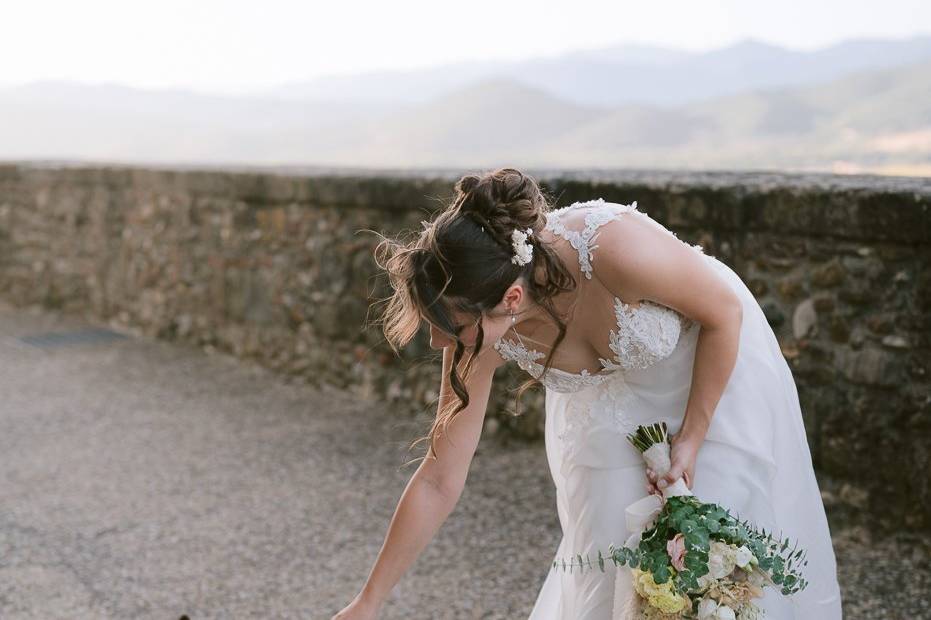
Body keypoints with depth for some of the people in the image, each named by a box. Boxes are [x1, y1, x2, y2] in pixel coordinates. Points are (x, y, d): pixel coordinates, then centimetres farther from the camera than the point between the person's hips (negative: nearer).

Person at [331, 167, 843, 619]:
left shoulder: (615, 247, -42)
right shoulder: (482, 335, -28)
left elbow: (725, 312, -21)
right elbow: (438, 482, -17)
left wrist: (690, 440, -18)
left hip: (716, 369, -3)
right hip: (610, 404, 3)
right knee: (609, 559, 0)